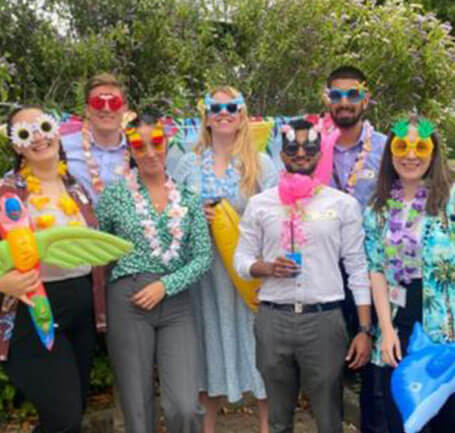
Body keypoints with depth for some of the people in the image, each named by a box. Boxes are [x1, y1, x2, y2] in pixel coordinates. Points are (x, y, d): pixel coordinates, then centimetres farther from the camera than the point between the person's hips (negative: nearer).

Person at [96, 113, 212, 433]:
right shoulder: (114, 194, 2)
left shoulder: (188, 198, 7)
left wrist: (165, 285, -9)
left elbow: (203, 257, 3)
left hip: (177, 305, 1)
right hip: (128, 303, -1)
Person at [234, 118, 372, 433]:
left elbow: (357, 268, 2)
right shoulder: (260, 204, 6)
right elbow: (241, 259, 8)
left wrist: (365, 330, -3)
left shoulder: (344, 204, 3)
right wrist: (267, 268, -14)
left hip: (325, 319, -1)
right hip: (272, 320, 2)